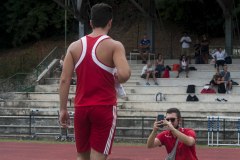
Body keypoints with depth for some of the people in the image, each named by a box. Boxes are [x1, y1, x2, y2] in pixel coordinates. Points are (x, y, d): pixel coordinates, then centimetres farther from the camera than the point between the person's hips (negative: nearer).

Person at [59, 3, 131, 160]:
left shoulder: (75, 46, 5)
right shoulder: (114, 45, -7)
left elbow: (64, 80, 1)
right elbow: (124, 74, -23)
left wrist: (63, 109, 7)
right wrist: (118, 78, 0)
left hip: (81, 108, 4)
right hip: (104, 108, -4)